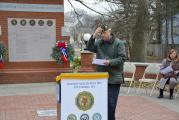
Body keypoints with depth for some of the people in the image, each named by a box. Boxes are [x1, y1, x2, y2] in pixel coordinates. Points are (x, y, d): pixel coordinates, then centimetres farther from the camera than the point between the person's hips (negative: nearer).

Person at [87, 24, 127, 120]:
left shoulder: (118, 43, -4)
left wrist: (110, 62, -21)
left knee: (111, 103, -2)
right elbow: (89, 48, -3)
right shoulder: (99, 42, 9)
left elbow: (122, 58, -9)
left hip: (114, 78, -5)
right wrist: (93, 36, -14)